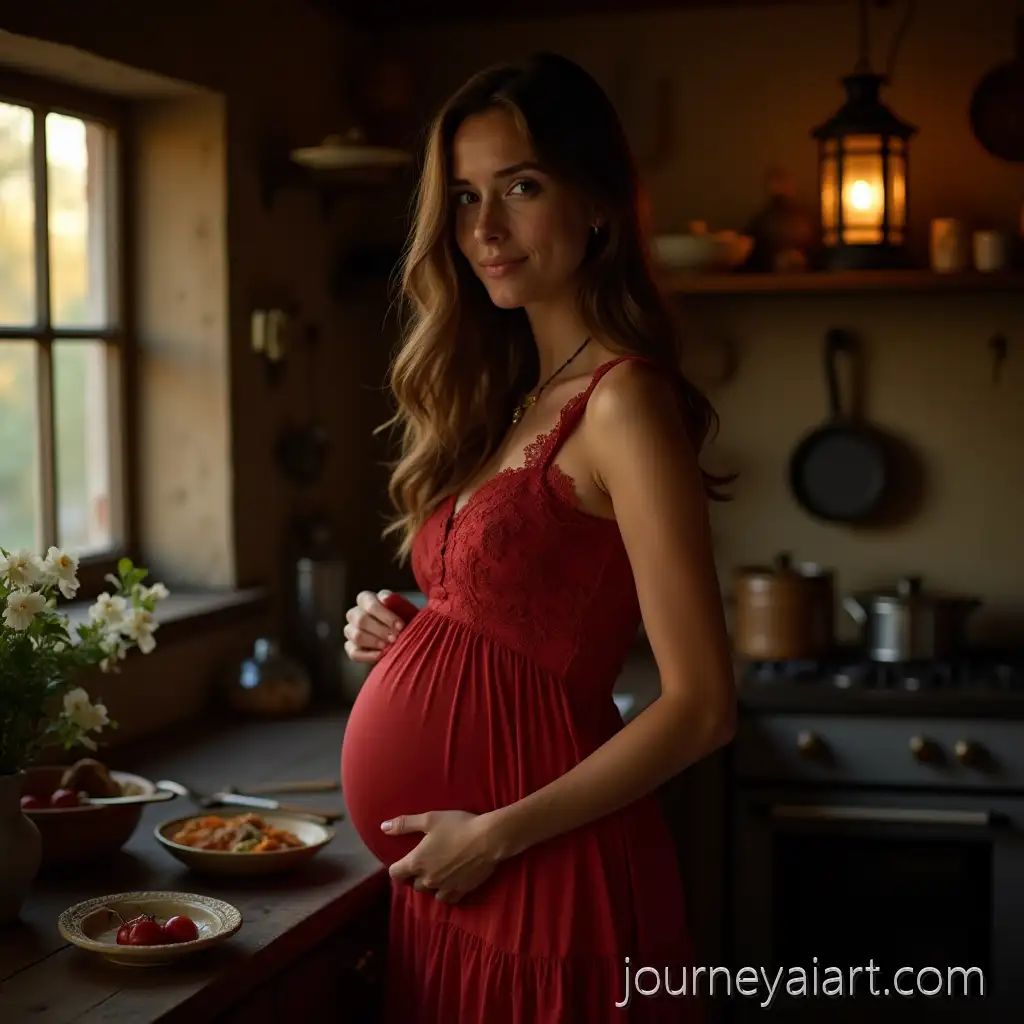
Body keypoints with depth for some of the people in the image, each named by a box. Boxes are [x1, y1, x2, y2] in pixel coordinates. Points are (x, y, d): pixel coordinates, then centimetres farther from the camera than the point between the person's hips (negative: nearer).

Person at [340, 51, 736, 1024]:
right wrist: (405, 637, 0)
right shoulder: (513, 397, 9)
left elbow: (700, 706, -18)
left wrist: (496, 833, -17)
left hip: (540, 877, -8)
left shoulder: (622, 400, -15)